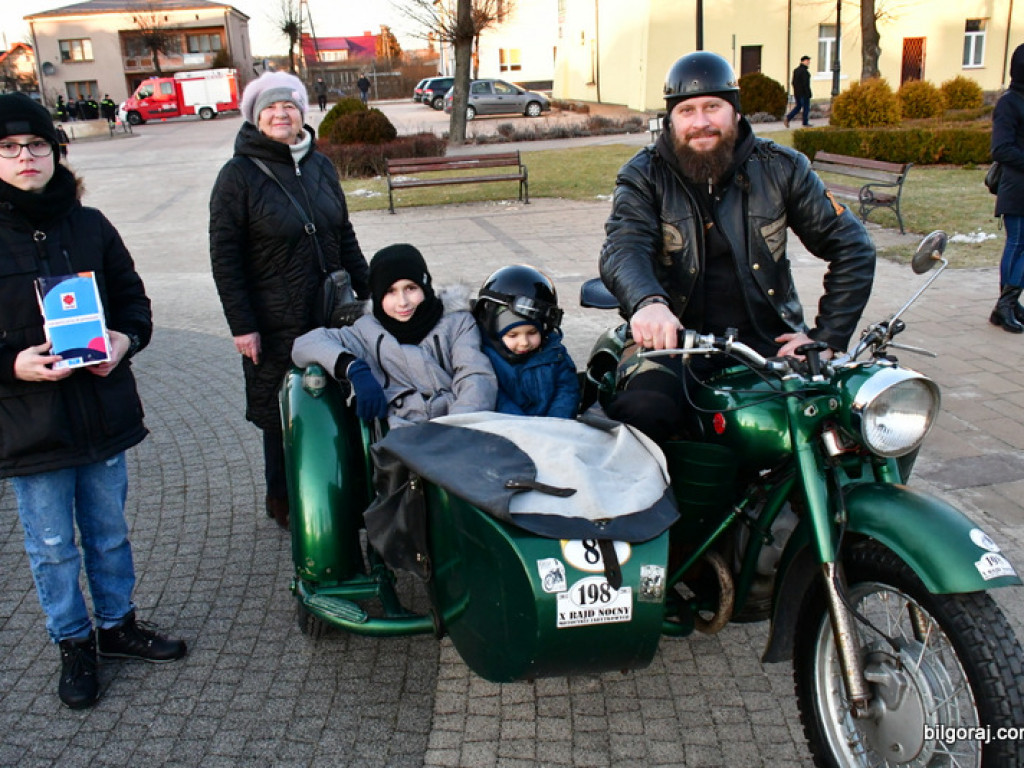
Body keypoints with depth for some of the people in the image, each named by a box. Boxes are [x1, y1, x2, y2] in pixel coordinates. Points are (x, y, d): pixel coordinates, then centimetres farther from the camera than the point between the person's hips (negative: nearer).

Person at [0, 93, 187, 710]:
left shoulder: (90, 226, 2)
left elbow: (133, 298, 11)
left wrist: (125, 340, -9)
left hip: (102, 411, 3)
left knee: (110, 532, 19)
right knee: (54, 548, 11)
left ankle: (118, 624, 38)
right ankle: (74, 644, 31)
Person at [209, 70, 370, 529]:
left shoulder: (320, 165, 9)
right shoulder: (239, 174, -6)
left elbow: (345, 236, 16)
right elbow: (224, 256, -9)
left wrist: (368, 293, 13)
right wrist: (241, 324, -13)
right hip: (276, 323, -4)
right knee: (283, 415, 7)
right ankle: (283, 501, 25)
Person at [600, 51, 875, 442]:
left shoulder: (781, 167, 5)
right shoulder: (644, 176, 0)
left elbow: (852, 247, 8)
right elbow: (623, 248, -19)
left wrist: (827, 337, -3)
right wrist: (648, 303, -42)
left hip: (769, 339, 2)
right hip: (674, 337, -2)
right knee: (641, 411, -32)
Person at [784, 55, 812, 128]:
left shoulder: (795, 70, 9)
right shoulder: (805, 71, -16)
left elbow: (793, 82, 14)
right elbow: (806, 84, -20)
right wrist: (808, 94, -16)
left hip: (797, 93, 8)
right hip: (804, 93, -8)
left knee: (798, 106, 15)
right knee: (806, 107, 5)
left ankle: (787, 118, -2)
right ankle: (805, 122, 11)